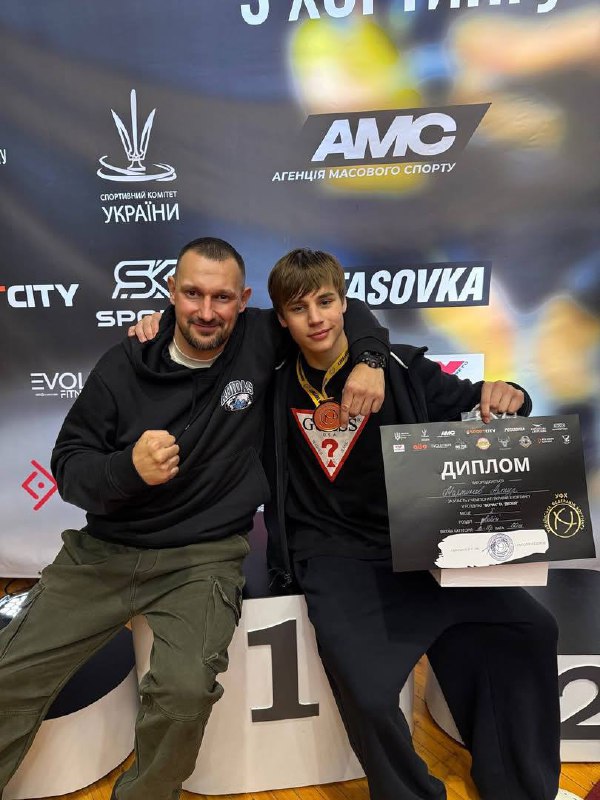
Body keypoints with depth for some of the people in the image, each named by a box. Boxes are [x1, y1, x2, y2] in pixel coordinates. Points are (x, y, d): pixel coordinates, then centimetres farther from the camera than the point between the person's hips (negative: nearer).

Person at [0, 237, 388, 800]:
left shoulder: (260, 341, -4)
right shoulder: (124, 365, -3)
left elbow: (348, 310, 10)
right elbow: (68, 464, -2)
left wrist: (368, 358, -11)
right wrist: (128, 467, -23)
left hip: (205, 558, -2)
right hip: (102, 552, 2)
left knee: (186, 691, -24)